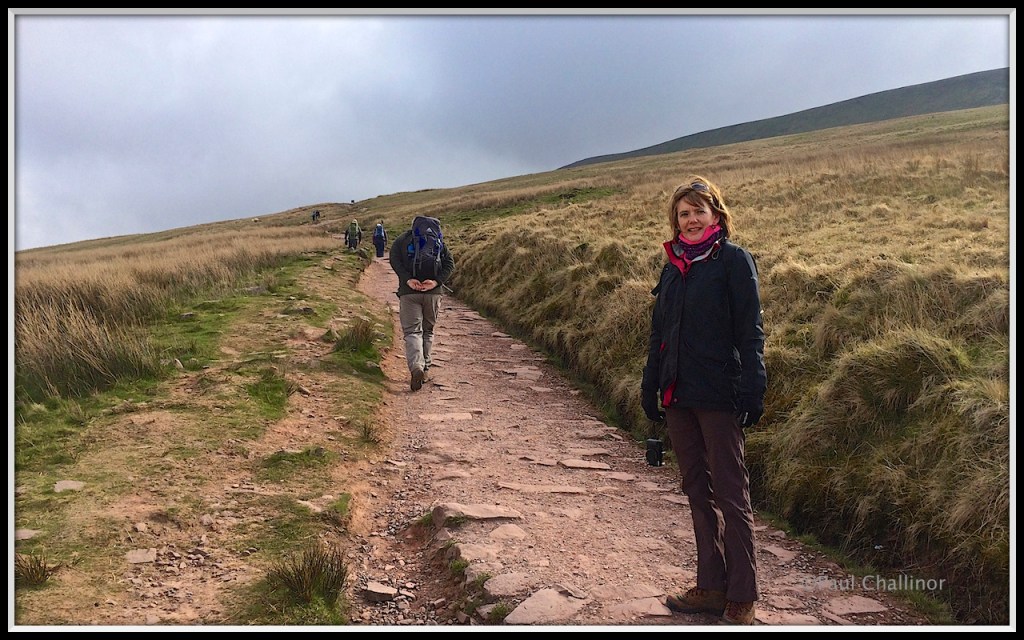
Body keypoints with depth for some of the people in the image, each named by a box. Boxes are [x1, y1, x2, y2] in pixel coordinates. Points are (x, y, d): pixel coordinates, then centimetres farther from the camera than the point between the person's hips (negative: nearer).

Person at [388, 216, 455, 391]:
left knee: (412, 331, -4)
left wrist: (407, 279, -16)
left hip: (409, 292, -2)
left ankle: (416, 367, -24)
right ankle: (425, 367, 20)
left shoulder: (401, 240, 12)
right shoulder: (439, 241, 16)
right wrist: (437, 281, -10)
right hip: (433, 292, 2)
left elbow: (393, 259, -8)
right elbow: (450, 263, 1)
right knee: (428, 330, 17)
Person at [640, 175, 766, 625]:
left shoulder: (733, 260, -5)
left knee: (730, 495, 1)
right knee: (698, 491, 12)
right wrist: (650, 388, 14)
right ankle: (711, 586, 23)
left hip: (718, 396, -7)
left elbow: (750, 330, -10)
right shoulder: (674, 266, 14)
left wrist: (752, 391, -17)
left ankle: (742, 596, 11)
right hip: (678, 395, 7)